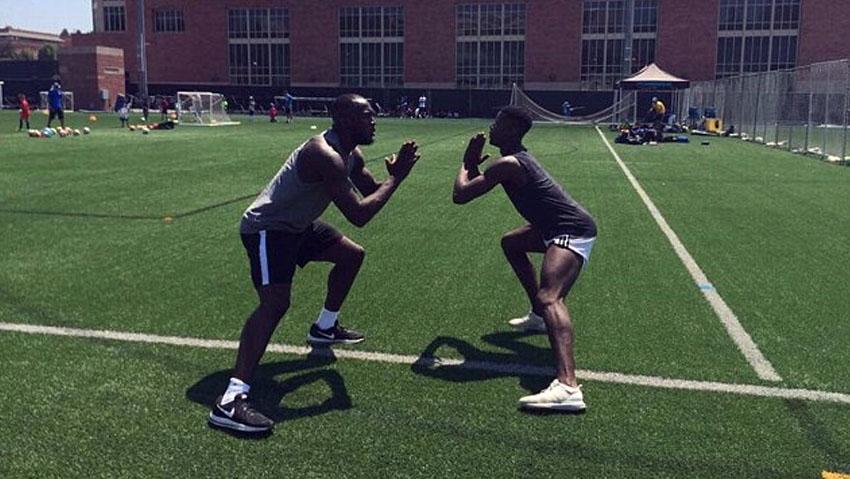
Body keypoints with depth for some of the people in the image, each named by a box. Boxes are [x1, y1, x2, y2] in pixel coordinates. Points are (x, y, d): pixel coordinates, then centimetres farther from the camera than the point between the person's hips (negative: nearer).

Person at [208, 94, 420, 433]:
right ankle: (230, 401, -32)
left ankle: (325, 328, 38)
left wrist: (395, 171, -7)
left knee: (352, 255, 22)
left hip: (297, 224, 11)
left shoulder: (351, 154, 3)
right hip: (266, 228, -11)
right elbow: (359, 215, -34)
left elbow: (372, 191, 14)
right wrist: (396, 178, -24)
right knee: (276, 302, -28)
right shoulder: (326, 155, -29)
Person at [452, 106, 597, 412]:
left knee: (549, 298, -31)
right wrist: (475, 163, 10)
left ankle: (567, 388, -52)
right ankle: (539, 316, 38)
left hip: (572, 230, -11)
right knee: (511, 243, 33)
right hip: (560, 225, 11)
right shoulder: (518, 158, 15)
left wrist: (467, 163, -1)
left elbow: (460, 195, -18)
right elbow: (478, 182, 28)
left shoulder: (508, 164, -16)